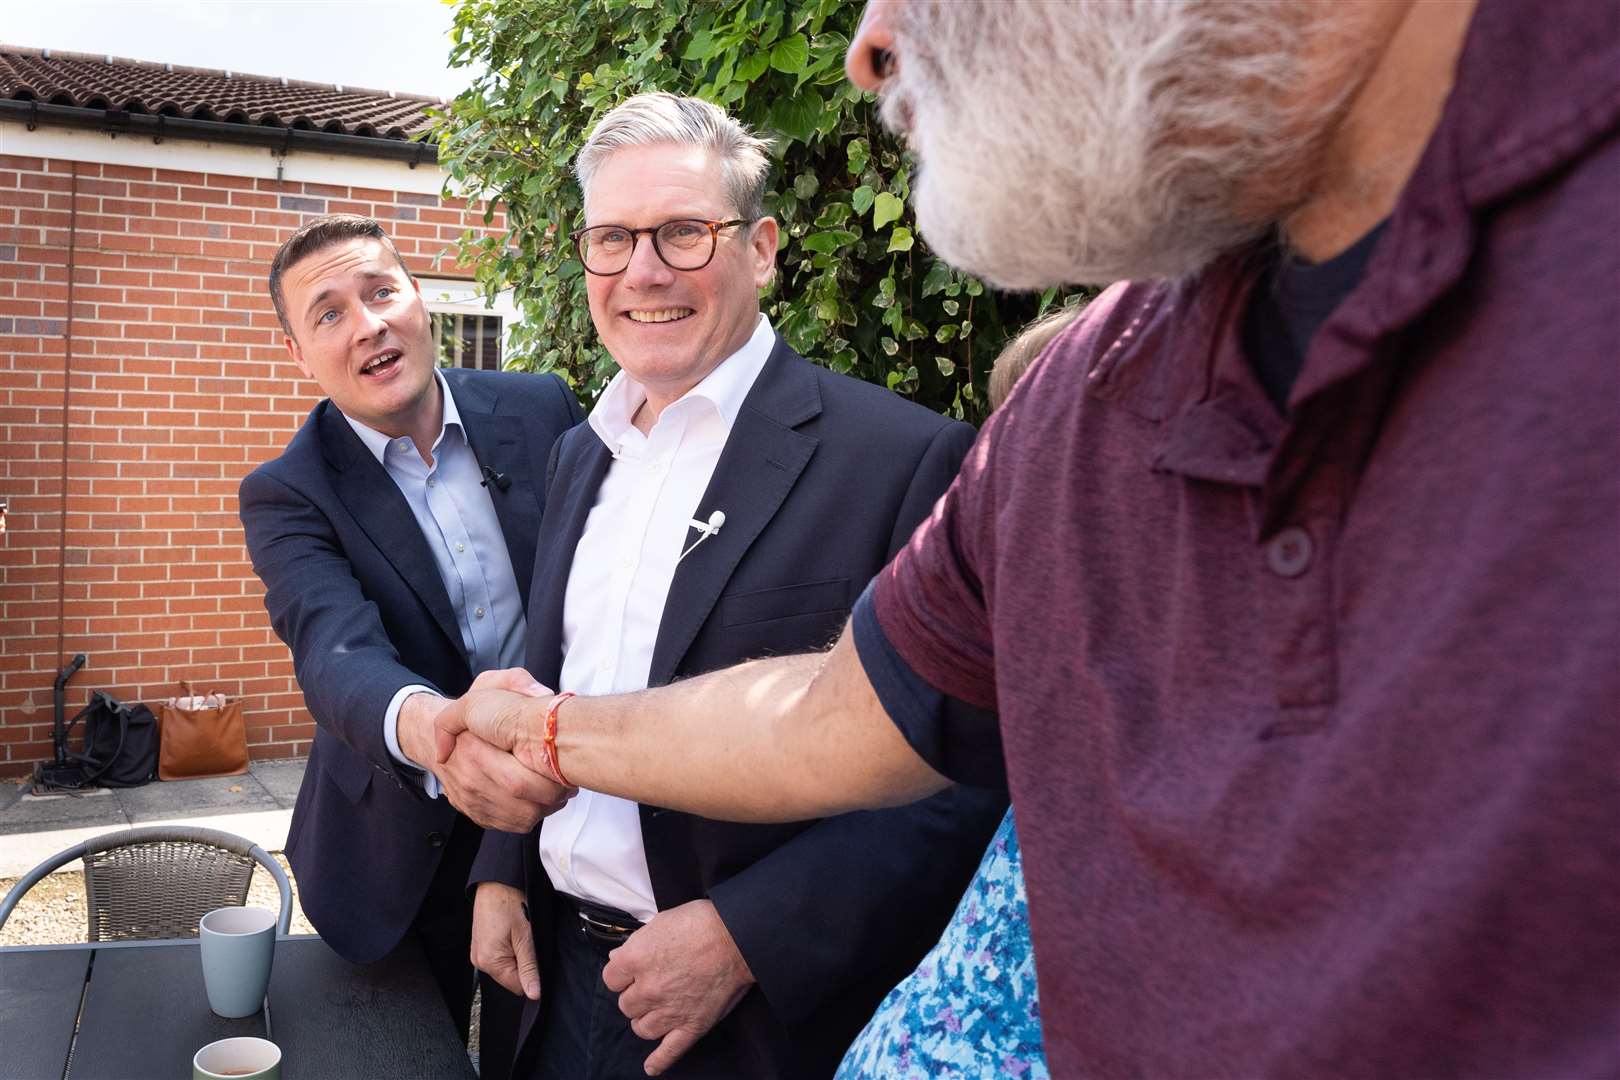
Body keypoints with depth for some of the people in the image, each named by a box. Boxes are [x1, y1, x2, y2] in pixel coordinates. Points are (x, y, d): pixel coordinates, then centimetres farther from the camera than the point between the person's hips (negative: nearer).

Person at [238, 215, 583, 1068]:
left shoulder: (542, 411, -5)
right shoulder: (289, 495, -11)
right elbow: (337, 652, -29)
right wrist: (430, 728, -52)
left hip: (561, 808, 2)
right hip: (407, 854, -1)